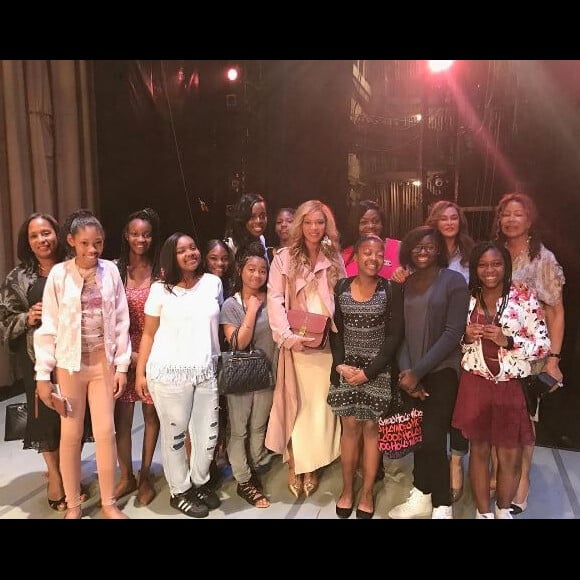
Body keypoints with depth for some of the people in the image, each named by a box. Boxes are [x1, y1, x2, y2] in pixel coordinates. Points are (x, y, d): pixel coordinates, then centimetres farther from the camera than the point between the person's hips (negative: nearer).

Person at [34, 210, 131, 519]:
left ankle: (109, 503, 24)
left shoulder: (110, 271, -3)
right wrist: (43, 373, -4)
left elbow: (121, 321, 0)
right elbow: (48, 326, -5)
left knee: (105, 432, 6)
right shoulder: (59, 274, -7)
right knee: (70, 435, 10)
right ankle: (73, 506, 28)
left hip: (104, 363, 1)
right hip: (69, 364, -1)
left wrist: (122, 365, -1)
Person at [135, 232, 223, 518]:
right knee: (174, 434, 8)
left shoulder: (213, 283, 5)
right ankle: (179, 491, 28)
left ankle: (199, 483, 36)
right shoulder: (160, 289, -2)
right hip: (169, 373, -3)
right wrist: (140, 372, -5)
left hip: (207, 372, 3)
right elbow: (148, 334, 0)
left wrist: (221, 362, 12)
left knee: (208, 433, 12)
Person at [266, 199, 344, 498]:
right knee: (296, 402, 6)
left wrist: (339, 331, -8)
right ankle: (294, 465, 19)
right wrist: (288, 336, -18)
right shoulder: (284, 257, 0)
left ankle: (312, 465, 20)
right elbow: (275, 299, -7)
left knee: (321, 403, 6)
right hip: (298, 343, -2)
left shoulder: (334, 258, 10)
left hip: (328, 342, 2)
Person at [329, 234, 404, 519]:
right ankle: (347, 490, 24)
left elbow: (395, 335, -8)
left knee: (371, 429, 6)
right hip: (346, 369, 2)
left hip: (378, 371, -1)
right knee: (350, 428, 8)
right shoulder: (341, 287, 1)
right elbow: (335, 330, 4)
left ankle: (367, 494, 22)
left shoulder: (391, 290, -6)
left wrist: (369, 371, -13)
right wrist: (341, 364, -10)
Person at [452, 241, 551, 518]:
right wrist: (466, 337, -12)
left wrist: (507, 340, -21)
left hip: (512, 386, -1)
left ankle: (503, 510, 36)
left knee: (510, 456, 10)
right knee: (478, 450, 12)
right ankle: (483, 512, 31)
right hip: (474, 384, 2)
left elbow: (543, 345, -6)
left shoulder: (525, 298, -6)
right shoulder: (467, 299, 1)